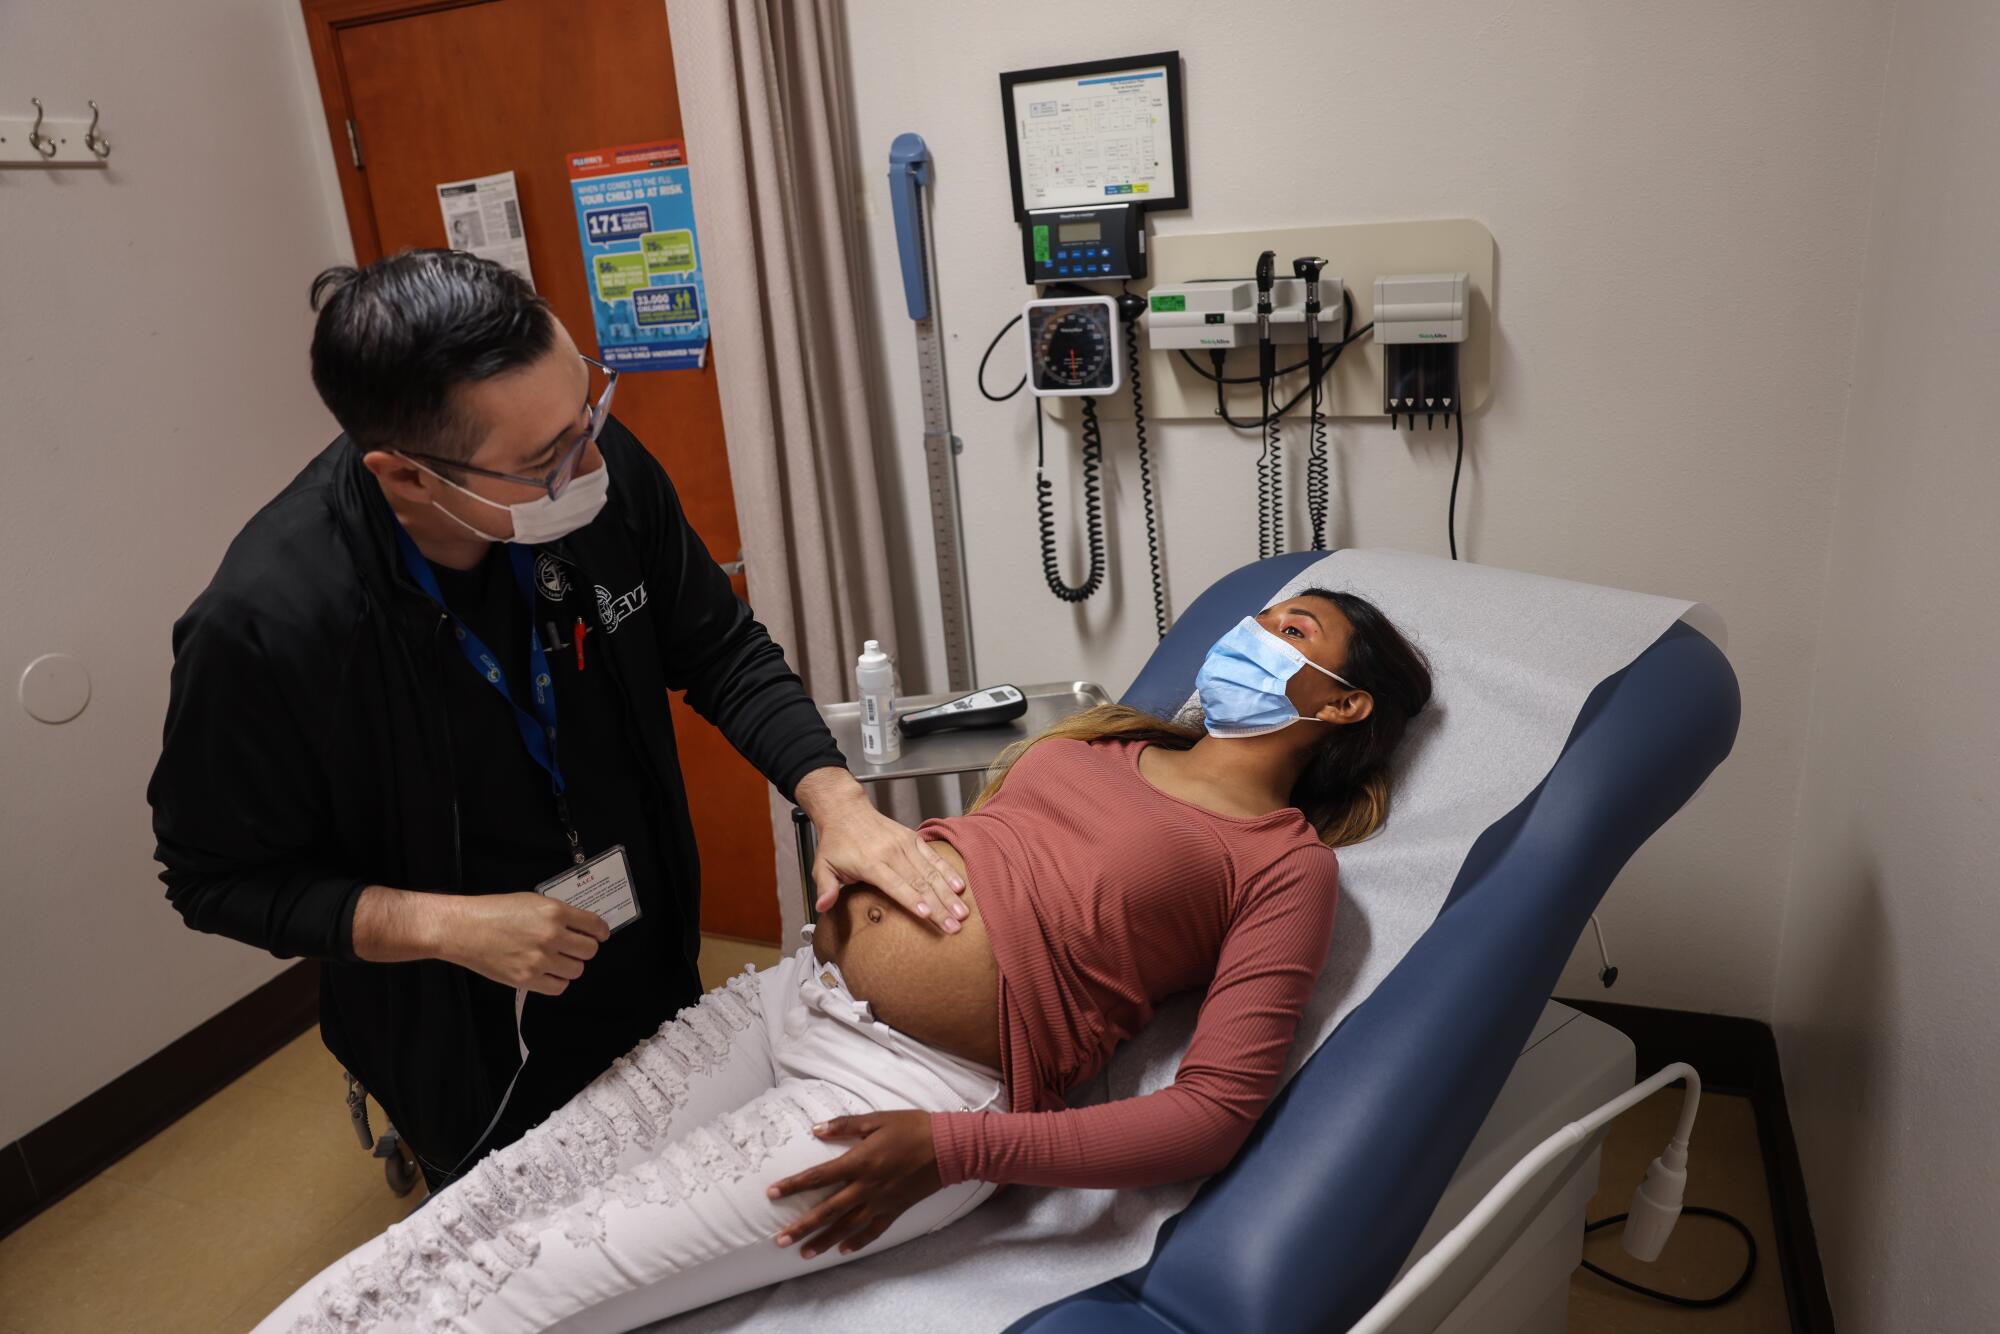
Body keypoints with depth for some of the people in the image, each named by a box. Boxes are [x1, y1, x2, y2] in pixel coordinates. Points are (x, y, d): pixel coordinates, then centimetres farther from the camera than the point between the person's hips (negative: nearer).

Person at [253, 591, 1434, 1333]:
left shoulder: (1289, 862, -4)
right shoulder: (1098, 743, 15)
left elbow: (1215, 1113, -13)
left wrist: (951, 1149, -19)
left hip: (911, 1091, -6)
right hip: (797, 994, 6)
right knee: (494, 1202, -4)